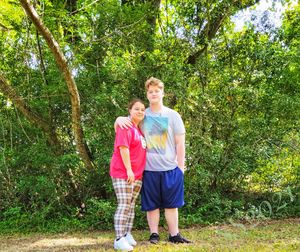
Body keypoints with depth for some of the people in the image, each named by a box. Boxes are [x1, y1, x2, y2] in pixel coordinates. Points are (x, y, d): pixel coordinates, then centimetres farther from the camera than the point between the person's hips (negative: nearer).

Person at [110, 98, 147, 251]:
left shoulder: (139, 129, 16)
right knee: (124, 206, -8)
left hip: (137, 174, 9)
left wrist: (136, 172, 15)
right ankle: (119, 239, -2)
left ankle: (127, 235, 21)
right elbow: (123, 148, -20)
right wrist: (128, 170, -22)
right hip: (123, 173, -9)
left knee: (131, 205, 12)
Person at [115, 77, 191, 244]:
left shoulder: (173, 115, 1)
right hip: (149, 169, 1)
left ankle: (174, 235, 23)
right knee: (151, 204, 10)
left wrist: (181, 166, -1)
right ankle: (154, 234, 23)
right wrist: (119, 119, -15)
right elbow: (121, 125, 9)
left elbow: (180, 143, 2)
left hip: (170, 168, 0)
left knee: (171, 203, 10)